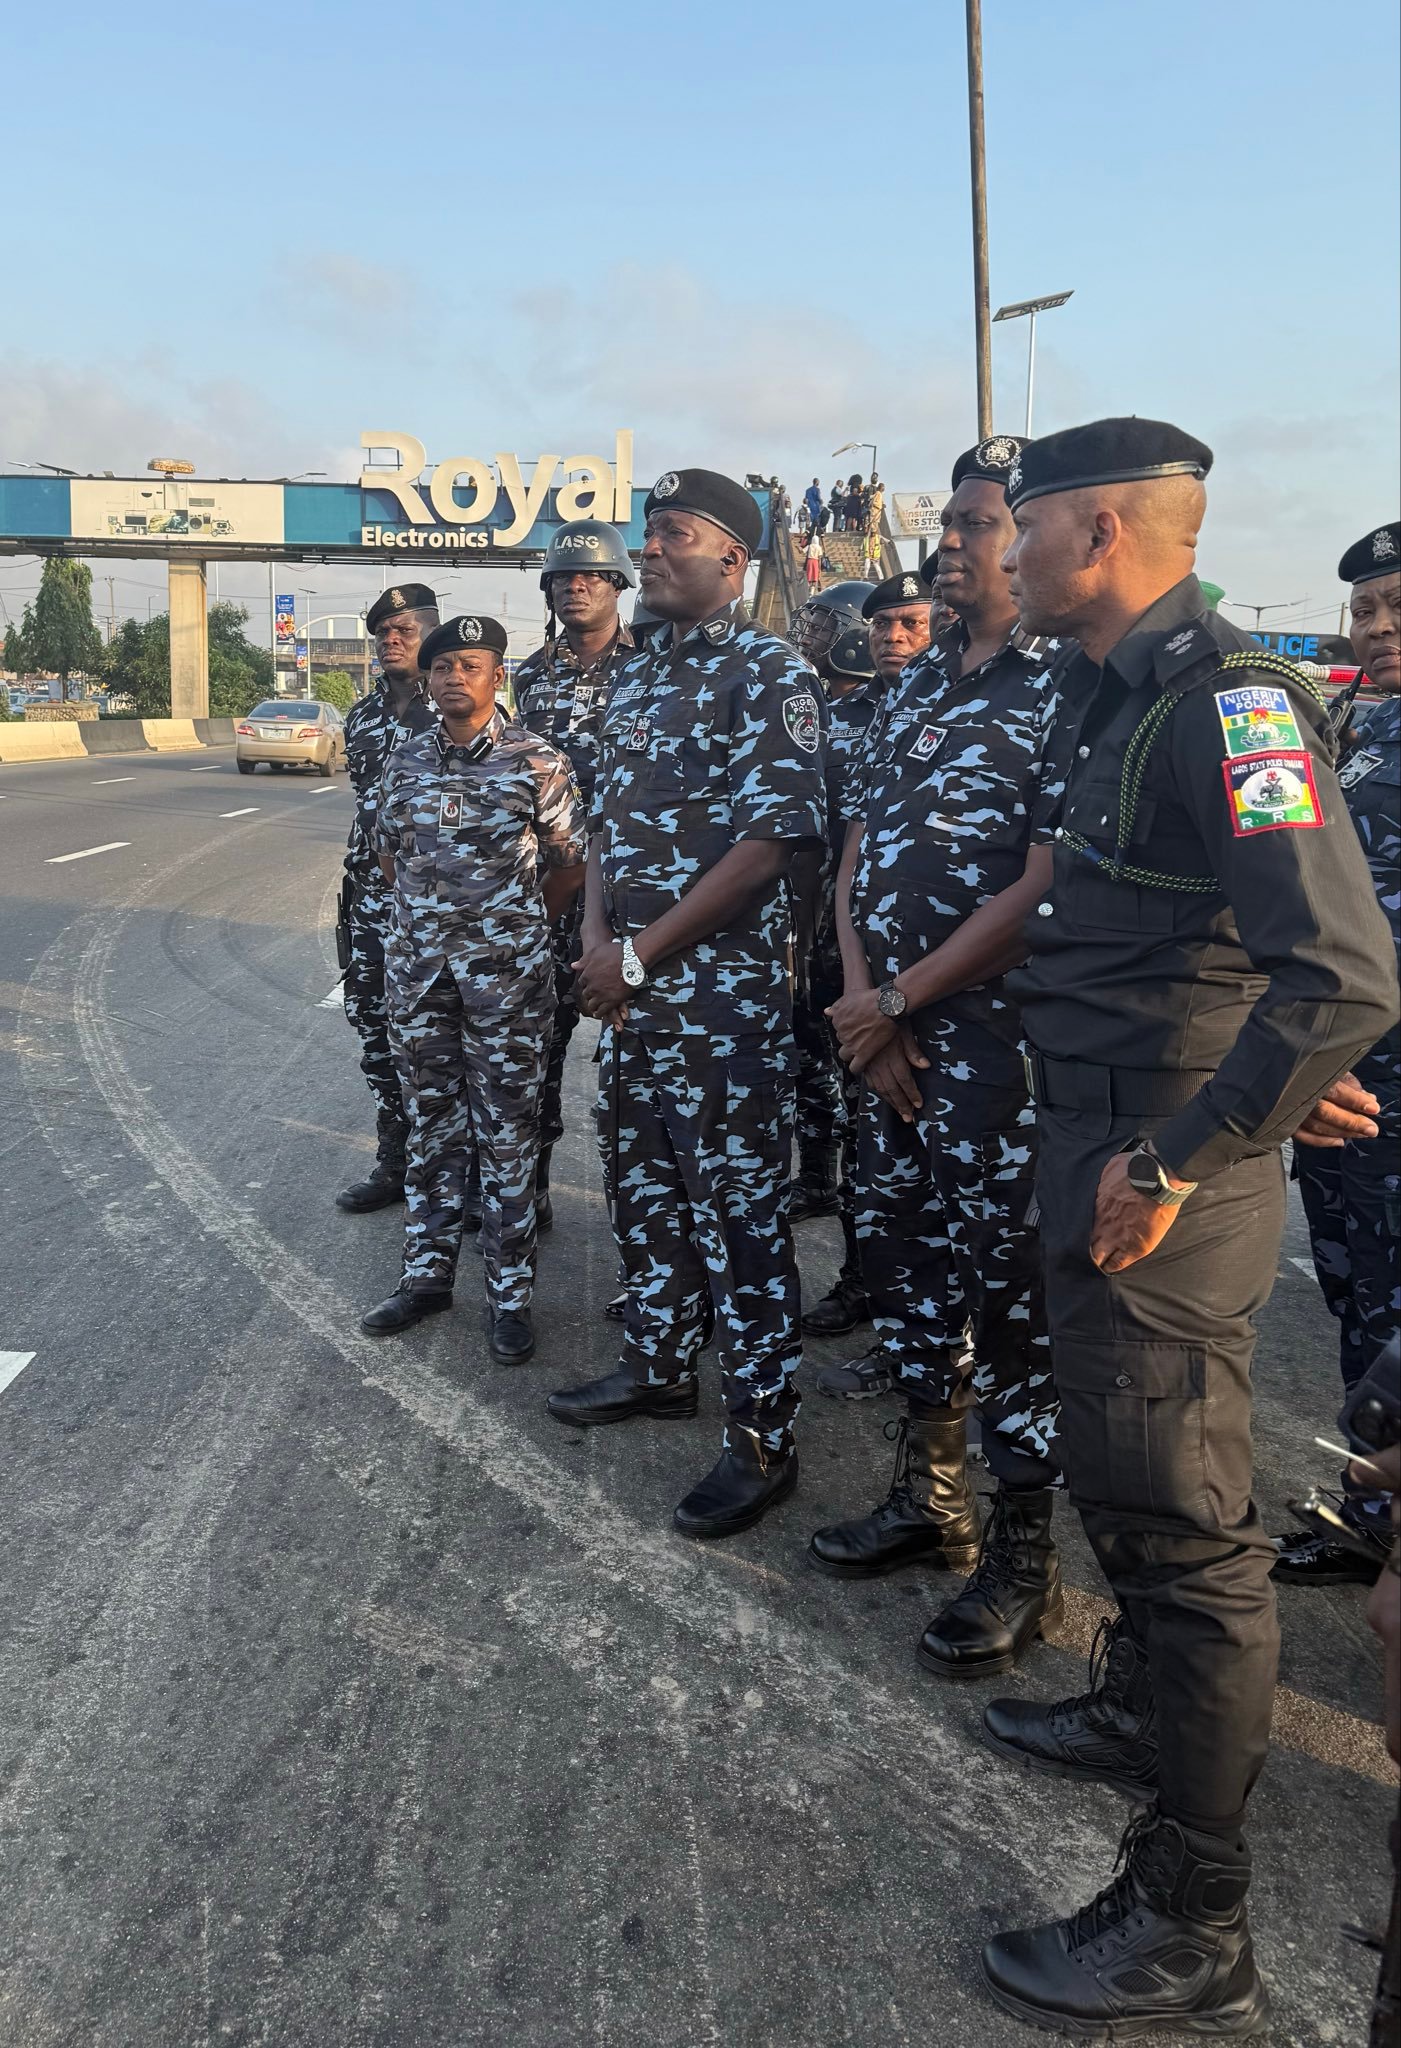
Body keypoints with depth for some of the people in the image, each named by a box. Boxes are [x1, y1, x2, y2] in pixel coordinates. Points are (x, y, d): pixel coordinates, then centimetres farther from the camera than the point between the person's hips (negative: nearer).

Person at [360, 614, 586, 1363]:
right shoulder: (406, 760, 7)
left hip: (507, 971, -4)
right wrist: (429, 916, 15)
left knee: (508, 1133, 2)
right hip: (419, 968, 4)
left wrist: (516, 927, 8)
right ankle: (426, 1274, 25)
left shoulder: (537, 761, -5)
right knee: (431, 1125, 13)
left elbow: (569, 864, 0)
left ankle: (509, 1293, 12)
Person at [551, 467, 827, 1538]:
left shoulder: (772, 675, -8)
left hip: (724, 992, -8)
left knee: (739, 1209, -3)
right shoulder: (637, 677, 16)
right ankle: (660, 1363, 37)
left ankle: (764, 1437, 8)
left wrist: (640, 954, -15)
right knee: (643, 1181, 18)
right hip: (629, 984, 8)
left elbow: (771, 842, -17)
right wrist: (596, 941, 0)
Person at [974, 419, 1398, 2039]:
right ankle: (1143, 1712, 47)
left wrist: (1171, 1165, -24)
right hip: (1095, 1140, 10)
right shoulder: (1111, 697, 11)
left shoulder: (1224, 702, -20)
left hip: (1161, 1173, -10)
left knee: (1179, 1521, 1)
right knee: (1118, 1472, 24)